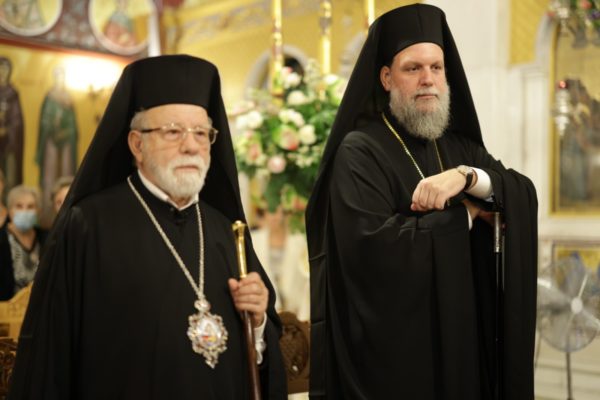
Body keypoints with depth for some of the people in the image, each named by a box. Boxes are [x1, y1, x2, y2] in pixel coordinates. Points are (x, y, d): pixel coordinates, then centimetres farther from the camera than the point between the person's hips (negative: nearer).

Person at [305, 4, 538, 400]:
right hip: (392, 348, -5)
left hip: (465, 340, 6)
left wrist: (465, 177, -23)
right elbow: (372, 244, -23)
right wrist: (464, 214, -12)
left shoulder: (462, 148, 9)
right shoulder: (359, 152, -10)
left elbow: (525, 196, -4)